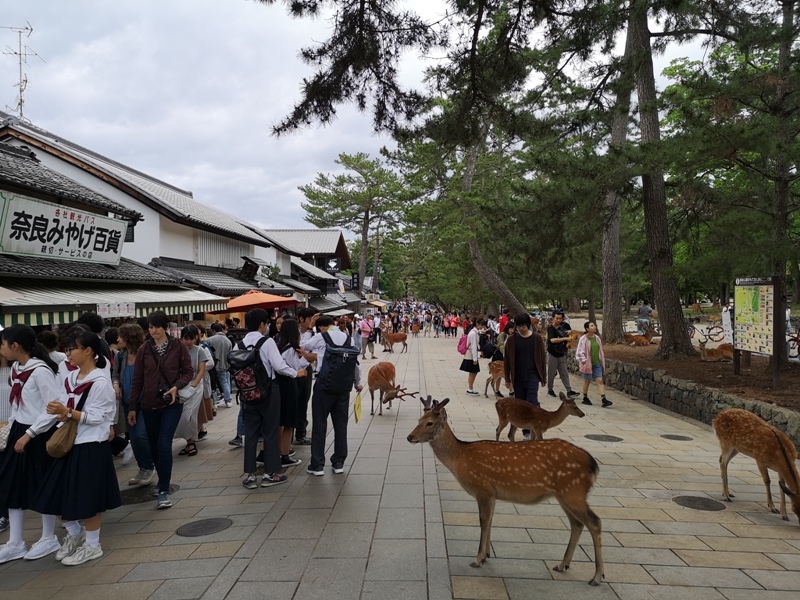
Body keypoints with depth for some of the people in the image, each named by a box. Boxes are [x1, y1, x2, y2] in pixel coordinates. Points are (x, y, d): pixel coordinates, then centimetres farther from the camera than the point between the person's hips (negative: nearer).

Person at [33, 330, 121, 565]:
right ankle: (74, 534, 35)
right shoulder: (71, 378, 8)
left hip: (91, 446, -8)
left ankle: (92, 546, 20)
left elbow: (96, 417, -17)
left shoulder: (100, 382, -15)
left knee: (89, 498, 2)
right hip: (69, 443, 8)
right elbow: (63, 409, 10)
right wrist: (59, 413, -12)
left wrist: (67, 412, -25)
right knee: (59, 493, 11)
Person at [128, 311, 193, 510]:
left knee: (164, 445, -12)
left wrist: (177, 386, -16)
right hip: (149, 404, 3)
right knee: (154, 446, 11)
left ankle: (164, 491, -5)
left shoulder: (178, 347, -3)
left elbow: (188, 372, 2)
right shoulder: (144, 350, 3)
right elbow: (137, 380, 6)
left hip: (171, 403, -3)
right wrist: (132, 407, 6)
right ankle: (164, 480, 32)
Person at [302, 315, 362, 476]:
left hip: (324, 384, -4)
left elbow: (302, 347, 12)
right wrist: (357, 383, 21)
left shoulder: (320, 338, -4)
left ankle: (317, 465, 8)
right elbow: (356, 363, 7)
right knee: (341, 424, 12)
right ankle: (339, 463, 20)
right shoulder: (349, 338, 5)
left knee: (319, 424, 5)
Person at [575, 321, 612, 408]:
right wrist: (585, 361, -15)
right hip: (587, 364, -5)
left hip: (597, 364, 5)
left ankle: (604, 400, -8)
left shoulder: (597, 338, 6)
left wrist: (602, 361, 14)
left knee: (600, 380, -3)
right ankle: (585, 398, 25)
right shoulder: (583, 339, -12)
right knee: (587, 381, 8)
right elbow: (579, 352, -11)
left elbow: (600, 351, 16)